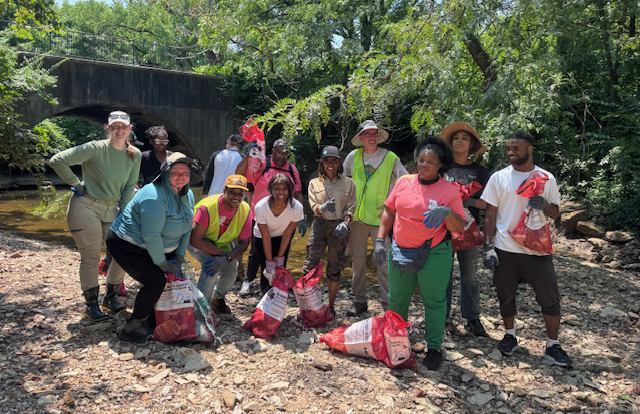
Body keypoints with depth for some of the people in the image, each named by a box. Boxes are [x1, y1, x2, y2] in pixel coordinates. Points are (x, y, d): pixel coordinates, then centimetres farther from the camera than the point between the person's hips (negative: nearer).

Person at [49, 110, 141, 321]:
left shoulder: (135, 155, 1)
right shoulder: (95, 149, -14)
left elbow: (129, 186, 5)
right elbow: (57, 161, -14)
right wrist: (76, 183, -10)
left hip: (111, 210, 5)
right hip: (85, 207, -5)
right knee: (91, 257, 1)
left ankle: (111, 297, 24)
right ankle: (91, 304, 16)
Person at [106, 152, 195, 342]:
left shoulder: (187, 195, -1)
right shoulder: (154, 196, -30)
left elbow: (187, 229, 5)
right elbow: (151, 236, -30)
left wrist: (179, 257, 0)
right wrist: (162, 263, -20)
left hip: (155, 247, 9)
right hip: (126, 246, -9)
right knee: (156, 281, -20)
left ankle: (154, 321, 21)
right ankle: (131, 328, -3)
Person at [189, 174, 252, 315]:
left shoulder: (245, 211, -19)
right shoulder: (207, 207, -34)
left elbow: (244, 243, -15)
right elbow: (195, 240, -33)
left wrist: (227, 259, -33)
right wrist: (223, 254, -34)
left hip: (223, 242, 5)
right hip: (199, 243, -5)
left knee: (232, 270, -11)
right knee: (213, 267, -28)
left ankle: (217, 298, 21)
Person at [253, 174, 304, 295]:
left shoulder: (297, 207, -31)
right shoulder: (261, 207, -33)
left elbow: (287, 235, -17)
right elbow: (266, 237, -23)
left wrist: (279, 258, -13)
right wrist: (269, 262, -20)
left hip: (282, 237, 1)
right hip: (261, 236, -1)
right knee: (267, 271, -5)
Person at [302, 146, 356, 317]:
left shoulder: (348, 183, 7)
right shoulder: (314, 183, 9)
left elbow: (351, 207, 3)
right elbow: (314, 206, -1)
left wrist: (345, 223, -15)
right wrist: (323, 208, -23)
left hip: (339, 227, 0)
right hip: (319, 225, 0)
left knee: (334, 269, 6)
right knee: (310, 266, -6)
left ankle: (331, 306, 19)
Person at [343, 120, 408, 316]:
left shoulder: (391, 158, -1)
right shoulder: (353, 156, 6)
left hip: (380, 218, -3)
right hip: (357, 217, 3)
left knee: (384, 262, -4)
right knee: (357, 261, 9)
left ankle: (388, 304, 7)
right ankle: (359, 301, 22)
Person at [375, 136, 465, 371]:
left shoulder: (449, 191, -7)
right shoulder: (404, 182, 2)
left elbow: (459, 228, -8)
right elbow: (388, 212, 9)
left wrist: (447, 212, -27)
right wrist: (380, 241, 3)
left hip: (434, 254, -3)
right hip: (400, 251, 4)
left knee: (434, 301, 7)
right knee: (396, 298, 16)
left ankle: (434, 347, 25)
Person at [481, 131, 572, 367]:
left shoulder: (546, 178, 3)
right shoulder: (499, 177, -1)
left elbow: (555, 213, 7)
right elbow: (490, 214, 0)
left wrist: (545, 205, -17)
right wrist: (488, 246, -6)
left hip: (538, 250, 1)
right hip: (505, 249, 0)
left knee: (550, 298, 3)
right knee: (506, 295, 11)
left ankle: (552, 346, 19)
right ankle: (510, 335, 32)